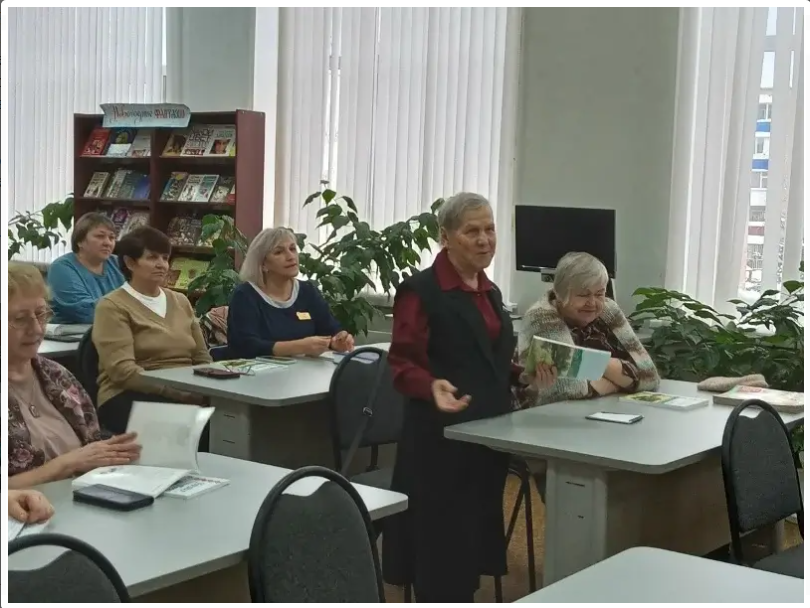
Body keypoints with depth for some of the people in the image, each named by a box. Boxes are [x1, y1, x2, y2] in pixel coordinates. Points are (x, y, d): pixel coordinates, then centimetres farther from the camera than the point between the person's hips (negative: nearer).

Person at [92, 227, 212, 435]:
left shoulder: (180, 301, 21)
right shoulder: (113, 306, 0)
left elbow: (202, 358, 22)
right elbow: (122, 370, -13)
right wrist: (179, 392, -23)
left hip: (187, 394, 6)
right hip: (132, 396, -6)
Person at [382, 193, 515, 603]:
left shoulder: (490, 292, 14)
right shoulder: (421, 290, -11)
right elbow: (402, 363, -14)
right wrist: (433, 387, -32)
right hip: (442, 437, -8)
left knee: (475, 533, 13)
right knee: (441, 539, -3)